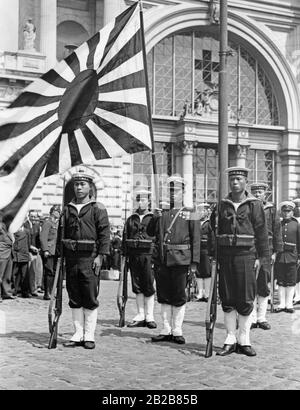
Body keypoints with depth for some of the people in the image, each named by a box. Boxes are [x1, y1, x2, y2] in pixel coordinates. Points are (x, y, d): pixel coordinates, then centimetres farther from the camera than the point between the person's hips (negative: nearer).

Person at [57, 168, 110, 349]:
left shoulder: (98, 208, 0)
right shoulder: (68, 209, 14)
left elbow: (105, 233, -5)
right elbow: (61, 233, 17)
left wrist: (100, 256, -12)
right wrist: (59, 254, 9)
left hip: (90, 258, -5)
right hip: (71, 258, 5)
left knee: (90, 299, -2)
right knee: (74, 299, 8)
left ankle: (89, 336, 6)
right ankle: (78, 334, 17)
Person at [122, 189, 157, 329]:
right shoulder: (131, 219, 15)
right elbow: (125, 238, 15)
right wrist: (124, 255, 6)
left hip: (148, 255, -4)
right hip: (133, 255, 4)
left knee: (149, 286, -2)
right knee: (137, 286, 7)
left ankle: (149, 316, 5)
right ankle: (140, 316, 14)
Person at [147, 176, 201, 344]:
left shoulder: (189, 214, 3)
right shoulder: (162, 212, 12)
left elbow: (196, 239, 0)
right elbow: (150, 232, 11)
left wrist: (194, 261, -6)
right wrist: (155, 218, -7)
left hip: (180, 260, -3)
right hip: (161, 259, 3)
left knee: (179, 297, 3)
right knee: (164, 296, 9)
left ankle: (177, 331, 13)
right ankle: (166, 330, 18)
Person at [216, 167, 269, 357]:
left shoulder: (254, 204, 2)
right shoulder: (223, 205, 9)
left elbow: (261, 232, 0)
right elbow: (217, 231, 10)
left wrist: (262, 257, -5)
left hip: (246, 256, -3)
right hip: (226, 256, 3)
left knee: (246, 301, 0)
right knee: (227, 300, 5)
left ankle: (244, 341, 11)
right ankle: (230, 340, 15)